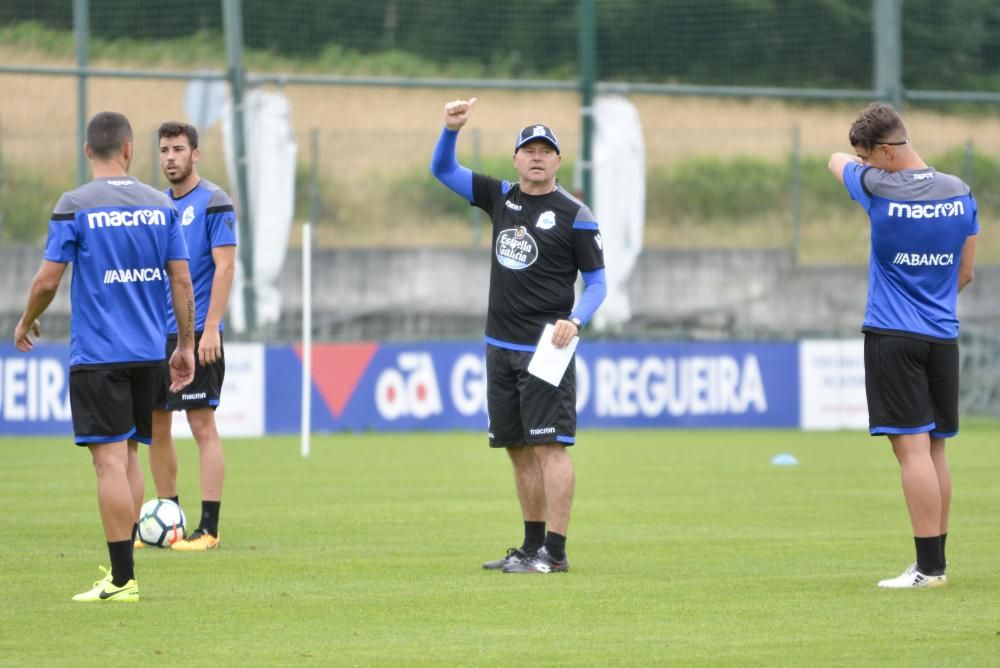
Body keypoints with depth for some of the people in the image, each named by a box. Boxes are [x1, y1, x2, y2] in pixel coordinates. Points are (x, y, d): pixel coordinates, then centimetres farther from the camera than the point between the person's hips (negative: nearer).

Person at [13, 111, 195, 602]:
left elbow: (47, 281, -7)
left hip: (96, 354, -5)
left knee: (111, 459, -7)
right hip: (148, 352, 5)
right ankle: (122, 568, 20)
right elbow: (181, 280, 4)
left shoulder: (75, 206, -8)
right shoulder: (160, 205, 4)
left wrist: (26, 323, 12)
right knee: (127, 455, 16)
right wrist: (186, 346, 13)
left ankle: (122, 579, -9)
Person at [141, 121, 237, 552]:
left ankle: (208, 528, -6)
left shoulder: (213, 202, -7)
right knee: (155, 426, 8)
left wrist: (211, 327, -19)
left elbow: (225, 266, -13)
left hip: (195, 333, -7)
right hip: (156, 334, 7)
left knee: (202, 425, -7)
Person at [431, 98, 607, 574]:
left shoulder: (574, 216, -5)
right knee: (519, 449, 10)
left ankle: (554, 552, -14)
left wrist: (574, 321, -20)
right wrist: (451, 129, -3)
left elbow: (596, 283, -2)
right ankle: (532, 545, 18)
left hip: (545, 348, -6)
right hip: (500, 346, 6)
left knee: (549, 446, -12)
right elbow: (442, 170, 17)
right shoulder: (500, 197, 11)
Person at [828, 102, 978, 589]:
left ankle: (930, 567, -14)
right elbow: (965, 272, 11)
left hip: (892, 336, -5)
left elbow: (837, 162, 12)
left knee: (913, 449, -9)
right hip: (943, 337, 5)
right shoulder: (959, 193, 3)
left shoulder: (878, 188, -11)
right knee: (934, 449, 12)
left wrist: (861, 162, 32)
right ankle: (936, 561, 15)